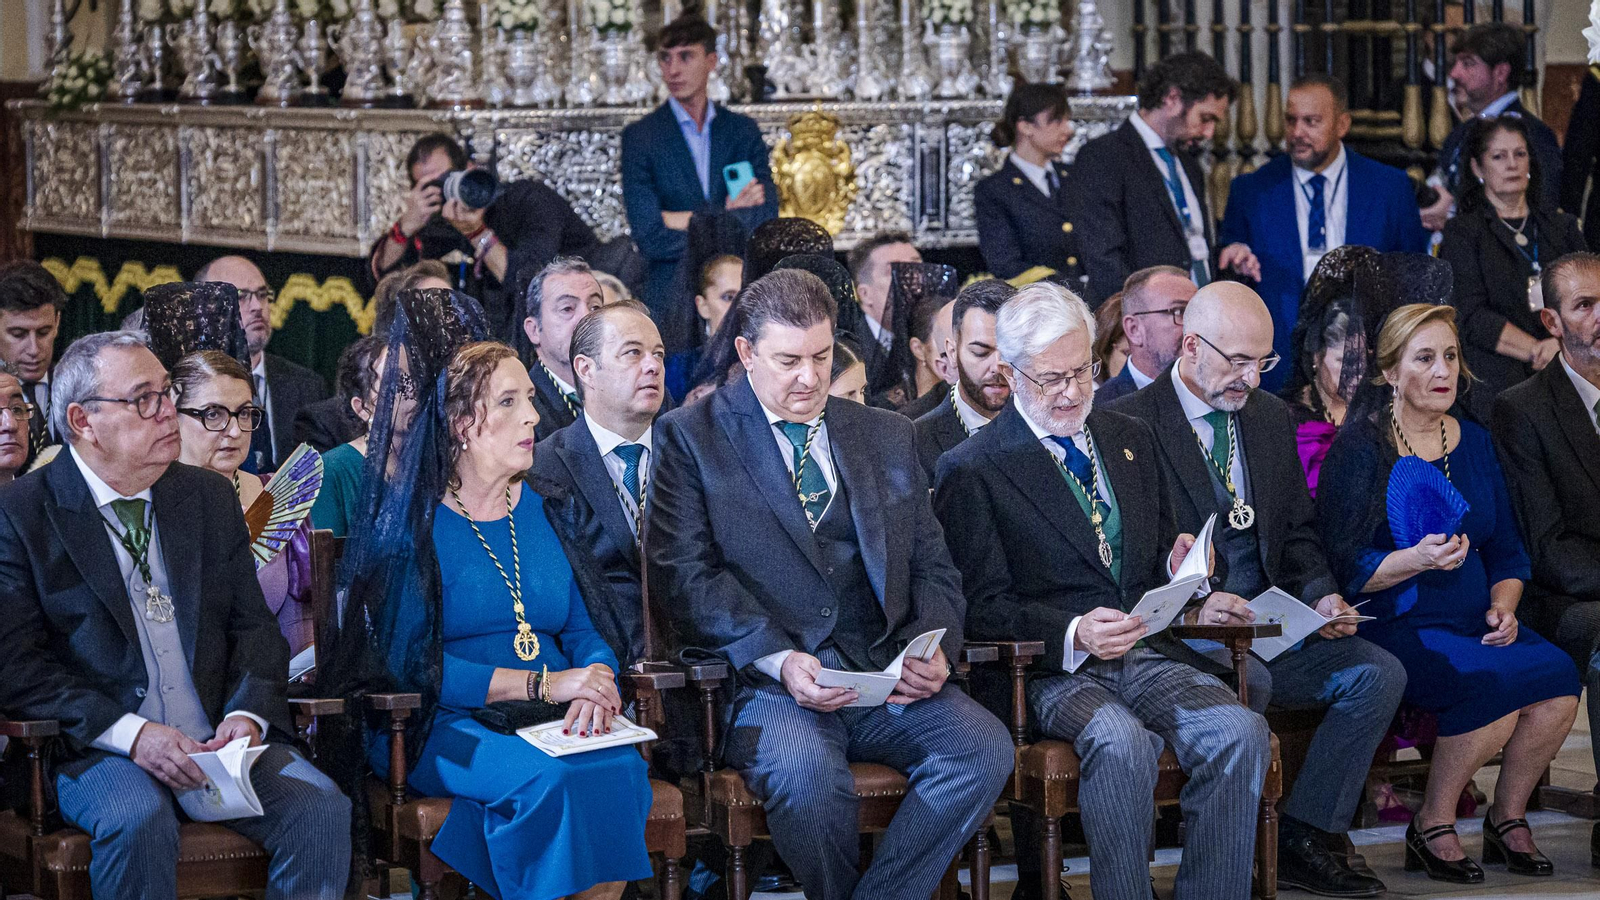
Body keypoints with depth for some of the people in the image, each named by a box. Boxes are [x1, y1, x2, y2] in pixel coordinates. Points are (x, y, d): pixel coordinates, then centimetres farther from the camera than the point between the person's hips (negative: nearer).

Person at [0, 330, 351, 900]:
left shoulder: (210, 498, 15)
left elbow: (253, 628, 15)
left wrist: (248, 714, -7)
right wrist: (130, 734, -19)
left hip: (220, 740, 4)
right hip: (98, 751, -4)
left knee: (321, 809, -22)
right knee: (139, 819, -36)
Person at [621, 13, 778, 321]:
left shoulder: (743, 130, 11)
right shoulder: (639, 137, 2)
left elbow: (766, 218, -1)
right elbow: (650, 238, -7)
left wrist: (687, 221, -7)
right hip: (671, 302, -2)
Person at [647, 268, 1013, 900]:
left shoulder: (886, 435, 19)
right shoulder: (691, 437, 6)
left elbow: (933, 568, 18)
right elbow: (687, 578, -4)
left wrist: (931, 648, -4)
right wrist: (778, 659, -18)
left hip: (886, 675, 4)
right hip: (767, 682, -4)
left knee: (983, 749, -25)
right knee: (807, 773, -35)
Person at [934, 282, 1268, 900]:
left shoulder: (1130, 439, 21)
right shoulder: (971, 471, 3)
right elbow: (985, 609, -4)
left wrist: (1177, 569, 2)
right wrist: (1074, 634, -22)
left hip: (1151, 654, 5)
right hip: (1056, 673, -5)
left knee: (1239, 732, -26)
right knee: (1122, 744, -36)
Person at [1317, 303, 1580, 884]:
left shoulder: (1474, 444, 15)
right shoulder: (1360, 449, -5)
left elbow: (1506, 552, 18)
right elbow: (1347, 568, -9)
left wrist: (1503, 606, -2)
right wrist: (1417, 560, -25)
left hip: (1474, 623, 6)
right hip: (1392, 626, -6)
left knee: (1557, 678, -22)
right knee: (1495, 684, -31)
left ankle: (1508, 819, -1)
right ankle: (1432, 829, -10)